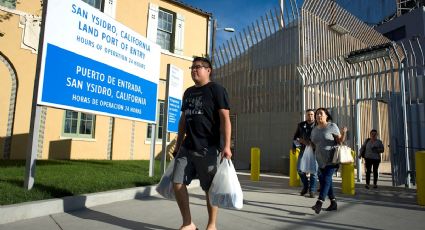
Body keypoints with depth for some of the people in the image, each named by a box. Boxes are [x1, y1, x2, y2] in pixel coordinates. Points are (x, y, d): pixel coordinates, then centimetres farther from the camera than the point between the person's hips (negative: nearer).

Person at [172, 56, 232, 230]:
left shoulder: (216, 90, -2)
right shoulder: (188, 92, 18)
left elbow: (225, 118, -10)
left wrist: (226, 146, -19)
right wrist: (178, 145, 20)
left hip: (209, 148, -6)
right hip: (187, 147, 7)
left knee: (210, 188, 2)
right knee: (177, 183, 1)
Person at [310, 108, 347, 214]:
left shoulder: (332, 126, -4)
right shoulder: (314, 130, 12)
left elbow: (340, 141, -7)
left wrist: (343, 133, -25)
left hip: (332, 159, -6)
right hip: (321, 160, 7)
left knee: (326, 179, -14)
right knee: (323, 180, 9)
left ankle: (319, 203, -20)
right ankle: (333, 203, 24)